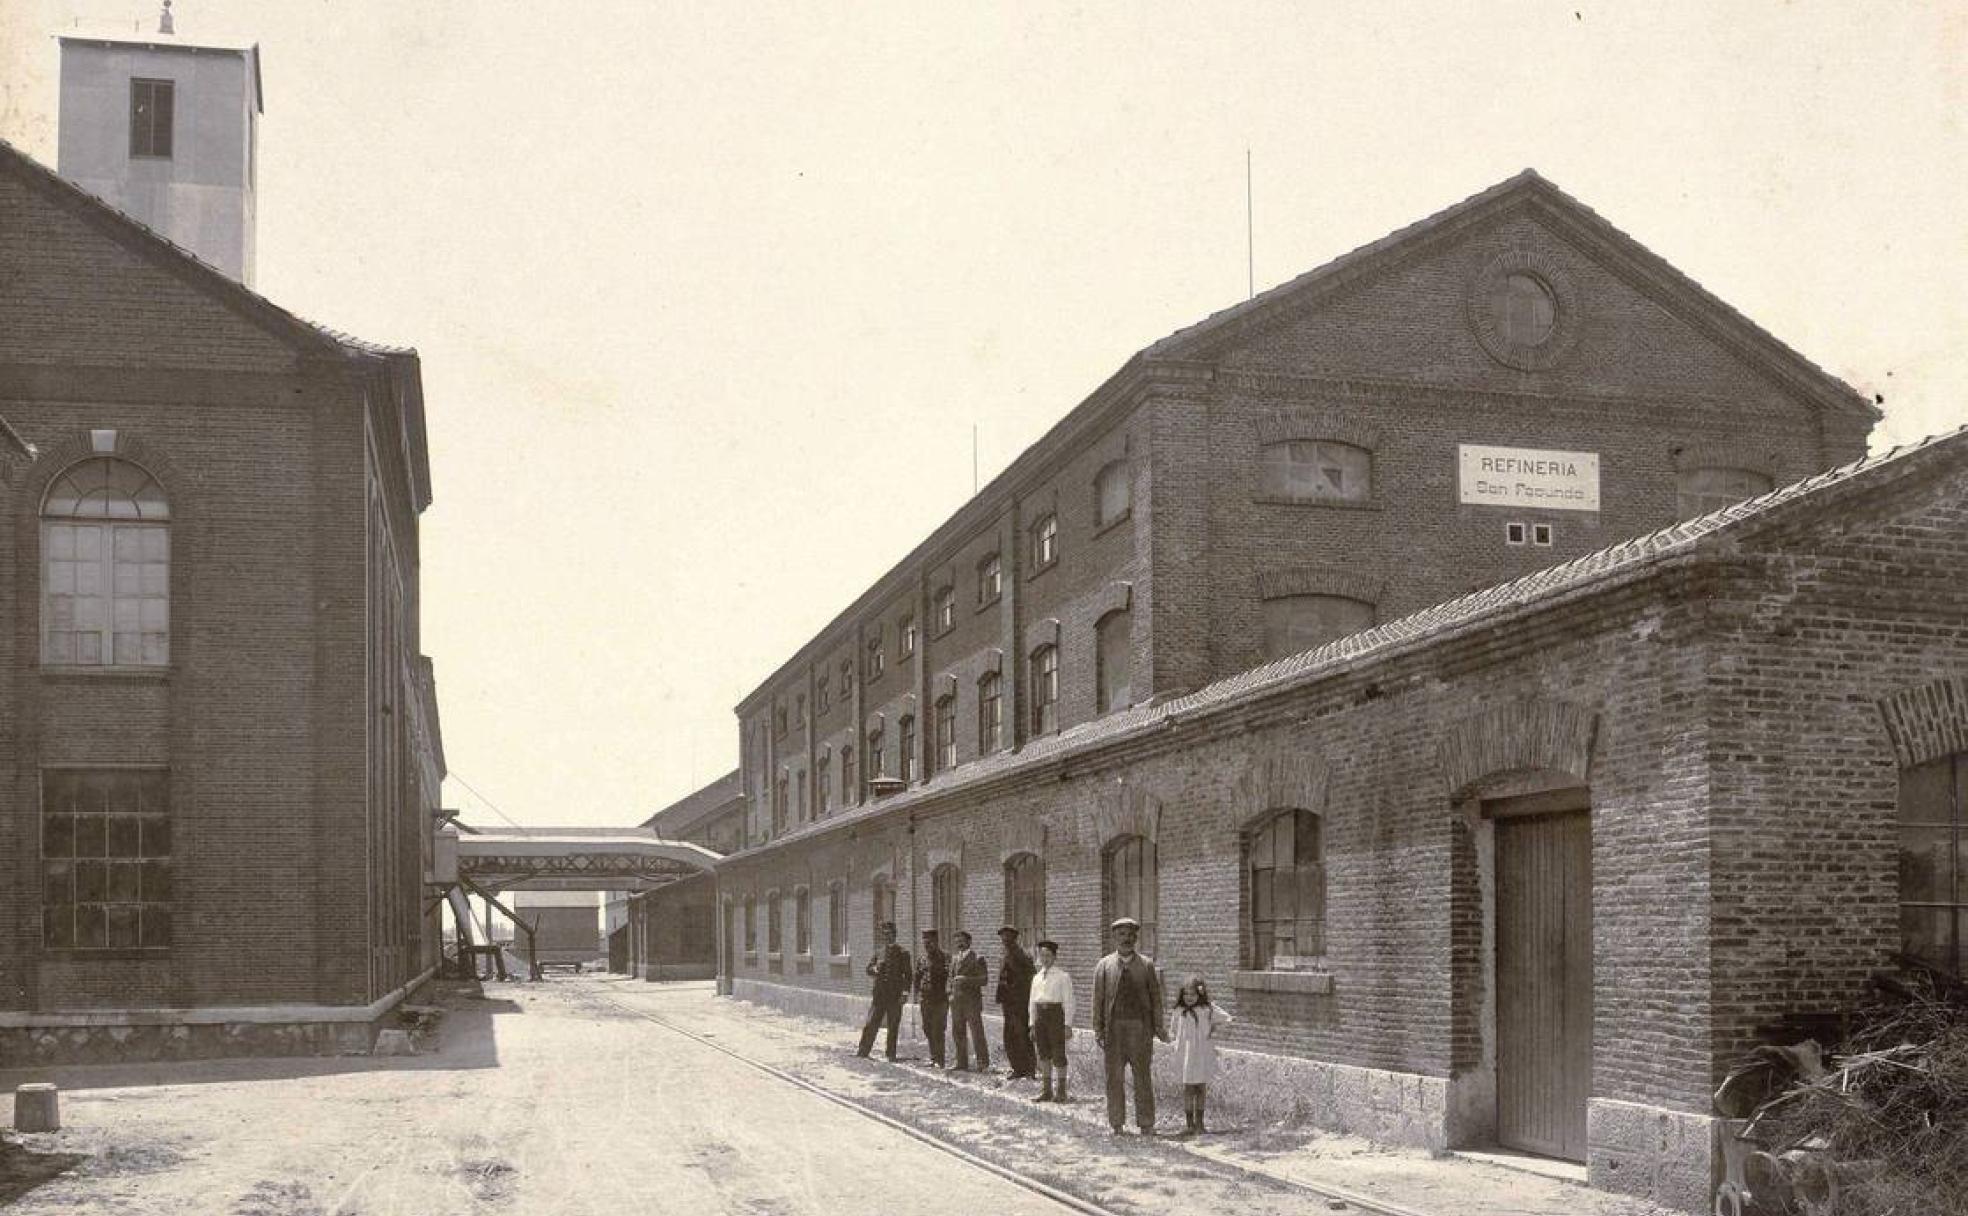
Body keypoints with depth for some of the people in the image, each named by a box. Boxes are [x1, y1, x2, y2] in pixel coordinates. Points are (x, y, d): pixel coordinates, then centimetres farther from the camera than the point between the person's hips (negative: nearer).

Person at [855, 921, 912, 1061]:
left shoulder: (902, 953, 1)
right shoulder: (878, 953, 14)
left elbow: (907, 974, -3)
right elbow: (868, 968, 12)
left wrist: (905, 992, -13)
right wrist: (875, 969, -12)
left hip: (895, 996, -3)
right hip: (879, 993, 3)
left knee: (893, 1027, 2)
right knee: (871, 1024, 1)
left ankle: (891, 1054, 10)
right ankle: (863, 1051, 7)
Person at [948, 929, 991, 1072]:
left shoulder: (977, 958, -3)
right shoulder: (954, 959, 17)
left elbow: (983, 979, -9)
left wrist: (966, 980, -18)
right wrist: (951, 993, 9)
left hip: (972, 1000, -6)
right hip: (956, 1000, 6)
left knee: (976, 1032, -7)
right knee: (958, 1032, 7)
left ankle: (983, 1064, -4)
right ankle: (962, 1063, 14)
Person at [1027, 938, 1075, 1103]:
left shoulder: (1063, 976, -3)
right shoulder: (1037, 978, 14)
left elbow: (1068, 1001, -7)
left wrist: (1068, 1025, -12)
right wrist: (1032, 1025, 12)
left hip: (1056, 1014, -5)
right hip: (1040, 1015, 5)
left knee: (1058, 1053, -2)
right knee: (1044, 1054, 7)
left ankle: (1061, 1091, 7)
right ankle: (1047, 1090, 13)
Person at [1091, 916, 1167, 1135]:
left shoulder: (1147, 965, 6)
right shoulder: (1104, 965, 6)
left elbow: (1155, 998, 6)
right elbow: (1098, 999, 4)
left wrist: (1159, 1027, 0)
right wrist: (1098, 1030, -1)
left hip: (1140, 1027, 0)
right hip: (1114, 1028, 0)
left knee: (1143, 1078, 2)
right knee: (1114, 1078, 5)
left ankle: (1146, 1125, 9)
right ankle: (1116, 1125, 13)